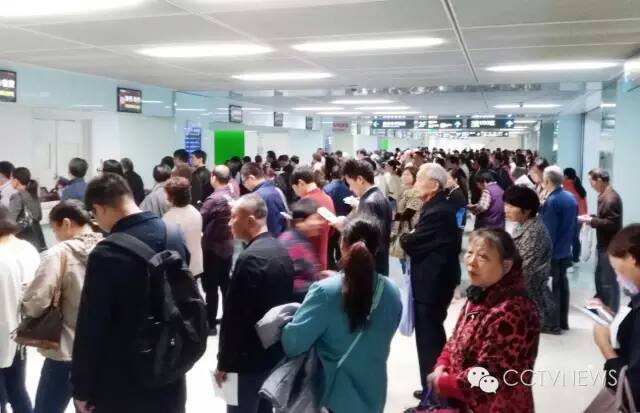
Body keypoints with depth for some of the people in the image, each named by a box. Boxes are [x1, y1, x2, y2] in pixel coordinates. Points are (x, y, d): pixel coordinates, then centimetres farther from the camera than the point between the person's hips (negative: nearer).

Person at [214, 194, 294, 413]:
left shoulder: (250, 258, -22)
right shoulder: (281, 251, 5)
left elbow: (236, 315, -21)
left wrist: (224, 362, -12)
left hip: (249, 356, -8)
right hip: (274, 350, 9)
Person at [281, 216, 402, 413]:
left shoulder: (325, 292, -23)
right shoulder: (392, 292, -8)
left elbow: (292, 342, -24)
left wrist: (284, 326, -3)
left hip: (335, 396, -4)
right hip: (374, 395, 4)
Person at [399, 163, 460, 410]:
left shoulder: (437, 212, -23)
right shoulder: (438, 207, 10)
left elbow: (410, 244, -22)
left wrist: (403, 237, -3)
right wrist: (411, 236, -5)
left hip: (432, 284, -11)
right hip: (435, 280, 11)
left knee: (429, 338, 0)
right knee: (433, 335, 20)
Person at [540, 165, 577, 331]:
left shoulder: (551, 201, -21)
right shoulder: (571, 198, 5)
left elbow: (548, 230, -21)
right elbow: (573, 223, 12)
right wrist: (569, 242, 20)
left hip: (552, 251, -8)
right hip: (565, 249, 8)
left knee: (552, 286, 3)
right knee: (562, 283, 15)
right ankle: (563, 321, 24)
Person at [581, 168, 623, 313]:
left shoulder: (611, 198, -22)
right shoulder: (605, 195, 10)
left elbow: (612, 224, -26)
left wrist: (592, 221, -20)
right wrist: (591, 217, 4)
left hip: (610, 247, -10)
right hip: (605, 245, 10)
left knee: (608, 281, 0)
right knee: (600, 277, 21)